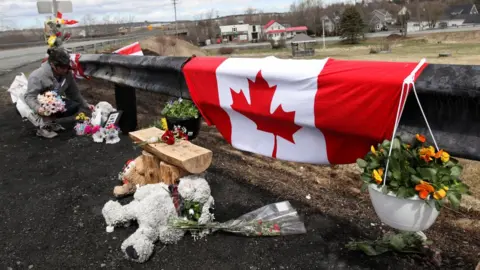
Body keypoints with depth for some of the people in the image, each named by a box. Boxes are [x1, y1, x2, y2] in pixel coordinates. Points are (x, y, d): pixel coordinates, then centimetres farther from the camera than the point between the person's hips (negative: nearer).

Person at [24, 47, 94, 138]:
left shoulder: (67, 74, -11)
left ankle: (50, 120, 2)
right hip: (41, 105, -6)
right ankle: (43, 126, -15)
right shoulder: (38, 75, -28)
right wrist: (38, 108, -50)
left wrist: (86, 105, -3)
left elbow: (74, 93, 0)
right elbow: (29, 96, -31)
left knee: (75, 106, -13)